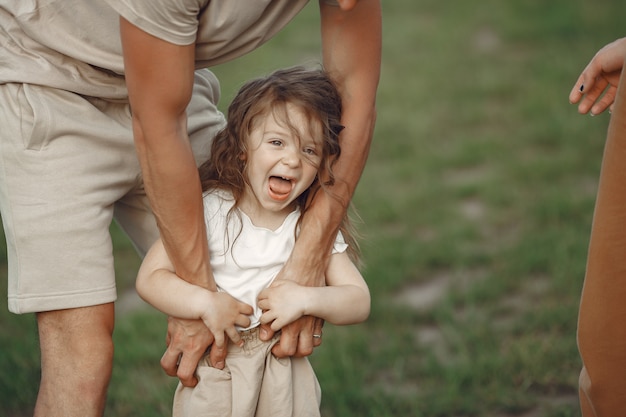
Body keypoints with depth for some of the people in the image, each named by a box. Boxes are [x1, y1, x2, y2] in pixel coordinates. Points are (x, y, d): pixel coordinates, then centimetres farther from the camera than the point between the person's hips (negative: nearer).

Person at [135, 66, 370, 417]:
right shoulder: (209, 211, -7)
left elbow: (359, 302, -2)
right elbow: (150, 278, -10)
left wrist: (306, 299, -19)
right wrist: (205, 302, -24)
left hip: (285, 378, 2)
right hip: (214, 376, -2)